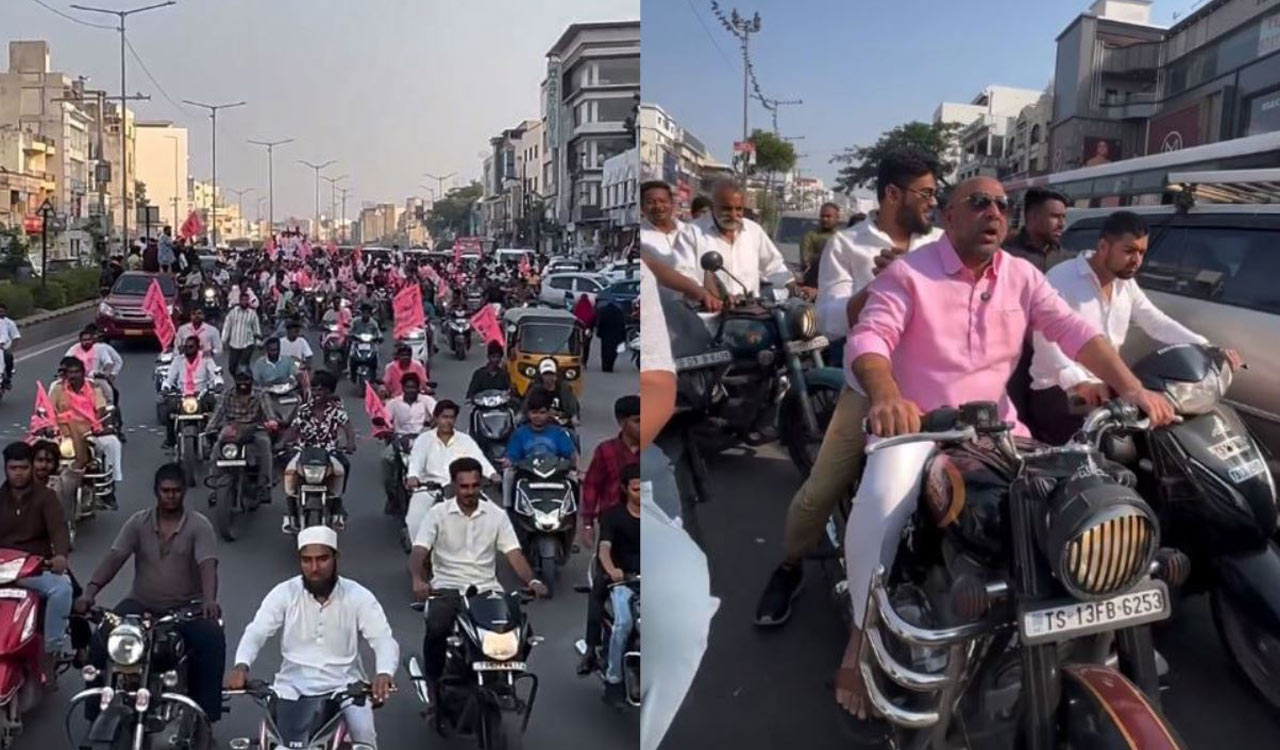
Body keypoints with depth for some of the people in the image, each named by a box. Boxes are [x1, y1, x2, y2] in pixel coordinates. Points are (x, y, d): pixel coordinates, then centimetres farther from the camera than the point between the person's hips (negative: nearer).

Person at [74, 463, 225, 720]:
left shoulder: (199, 526, -5)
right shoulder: (138, 522, 4)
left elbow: (208, 564, -19)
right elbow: (114, 558, -7)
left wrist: (209, 599, -39)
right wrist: (90, 591, -24)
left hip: (187, 606, -2)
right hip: (141, 604, 3)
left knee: (213, 638, -29)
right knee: (103, 637, -22)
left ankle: (205, 714, -20)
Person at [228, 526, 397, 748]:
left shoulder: (358, 596, -5)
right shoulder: (284, 593, -2)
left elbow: (384, 640, -11)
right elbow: (255, 633, -6)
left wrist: (384, 672, -33)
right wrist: (241, 665, -29)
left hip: (344, 685, -1)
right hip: (294, 686, 1)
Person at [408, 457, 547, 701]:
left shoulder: (497, 515, 8)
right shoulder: (438, 513, 3)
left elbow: (513, 553, 1)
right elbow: (419, 551, -8)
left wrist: (532, 581, -19)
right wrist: (418, 579, -30)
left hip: (487, 589, 2)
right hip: (447, 588, -2)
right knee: (436, 629, -31)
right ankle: (434, 685, -4)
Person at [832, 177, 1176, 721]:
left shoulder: (1022, 276, 7)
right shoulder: (908, 273, -8)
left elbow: (1074, 332, -1)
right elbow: (868, 338, -23)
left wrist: (1131, 388, -18)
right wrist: (886, 397, -45)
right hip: (919, 426, -5)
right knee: (881, 503, -32)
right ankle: (864, 630, -12)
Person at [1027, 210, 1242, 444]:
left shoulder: (1127, 284, 13)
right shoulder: (1062, 279, -14)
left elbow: (1158, 324, 16)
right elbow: (1047, 338, -27)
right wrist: (1078, 381, -42)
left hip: (1105, 388, 8)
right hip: (1059, 392, -8)